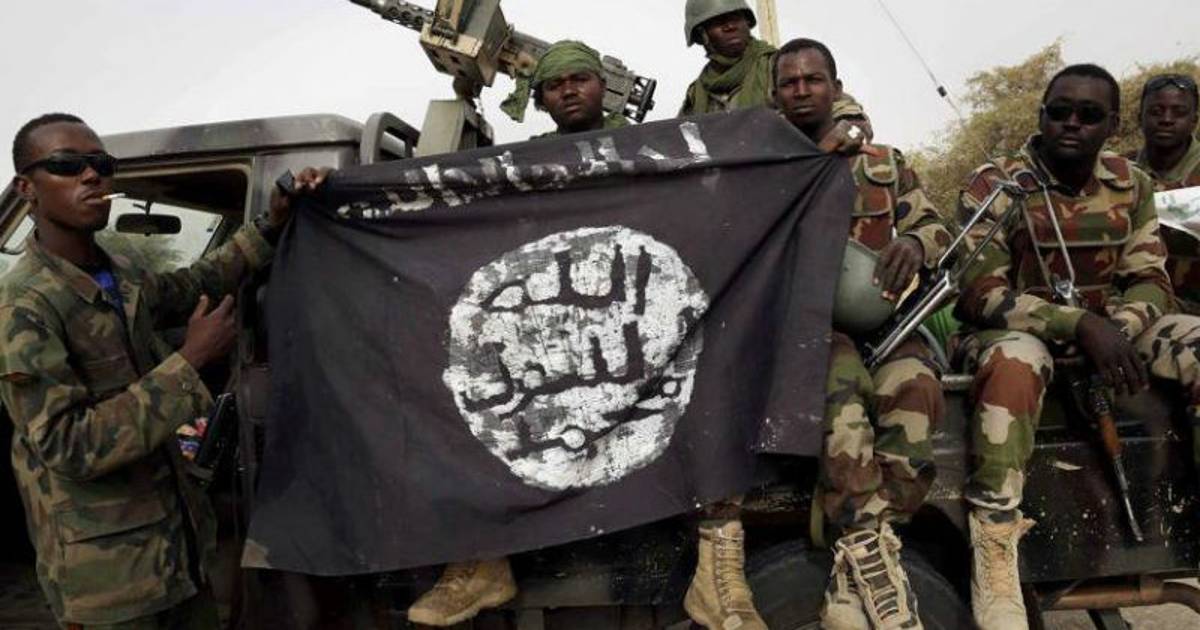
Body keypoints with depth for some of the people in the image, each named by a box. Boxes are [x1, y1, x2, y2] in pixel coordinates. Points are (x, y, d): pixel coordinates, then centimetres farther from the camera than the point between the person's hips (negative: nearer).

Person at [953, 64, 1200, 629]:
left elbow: (1150, 278, 1)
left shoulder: (1132, 185, 5)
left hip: (1107, 323, 5)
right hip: (1013, 326, -5)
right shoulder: (993, 186, -10)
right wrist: (1080, 324, -31)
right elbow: (978, 292, -18)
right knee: (1014, 362, -39)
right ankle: (994, 566, -37)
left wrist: (1115, 329, -24)